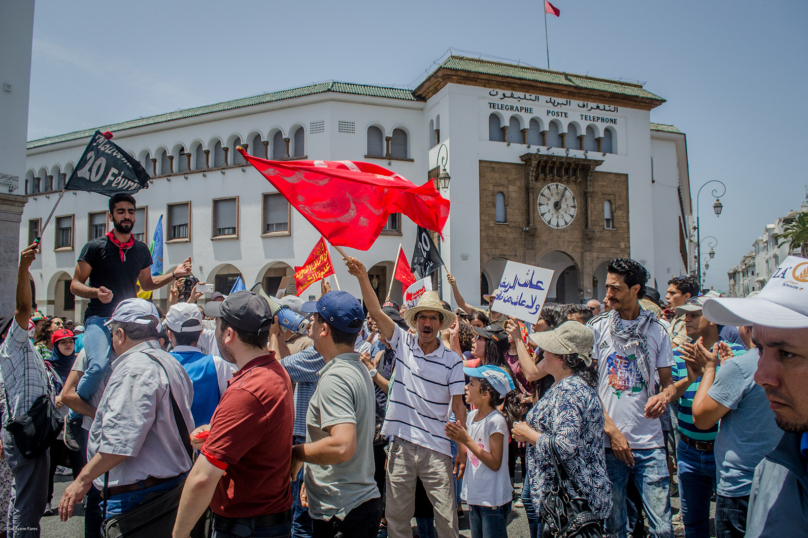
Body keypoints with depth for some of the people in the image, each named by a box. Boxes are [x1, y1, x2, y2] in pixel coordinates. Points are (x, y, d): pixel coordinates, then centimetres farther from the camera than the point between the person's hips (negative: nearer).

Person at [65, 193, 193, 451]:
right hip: (99, 318, -4)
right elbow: (75, 285, 0)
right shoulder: (95, 247, -1)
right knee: (98, 365, -27)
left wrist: (174, 274, 9)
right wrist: (96, 292, -20)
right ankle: (73, 418, -2)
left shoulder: (141, 250, 13)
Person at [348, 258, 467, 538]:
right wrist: (362, 276, -17)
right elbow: (376, 311, -7)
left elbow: (458, 405, -1)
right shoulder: (403, 344, 0)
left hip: (436, 448, -1)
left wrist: (462, 448, -3)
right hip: (402, 444, 2)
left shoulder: (452, 360, -3)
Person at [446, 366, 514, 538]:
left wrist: (467, 440, -23)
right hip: (475, 496, 8)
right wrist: (457, 437, -6)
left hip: (494, 499, -7)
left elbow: (495, 463, -21)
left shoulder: (496, 421, -19)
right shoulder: (471, 416, 4)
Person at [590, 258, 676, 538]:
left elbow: (668, 382, 12)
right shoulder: (597, 328, 2)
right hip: (607, 442, 0)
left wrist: (664, 395, -12)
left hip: (650, 444, 1)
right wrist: (611, 430, -8)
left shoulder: (657, 330, 6)